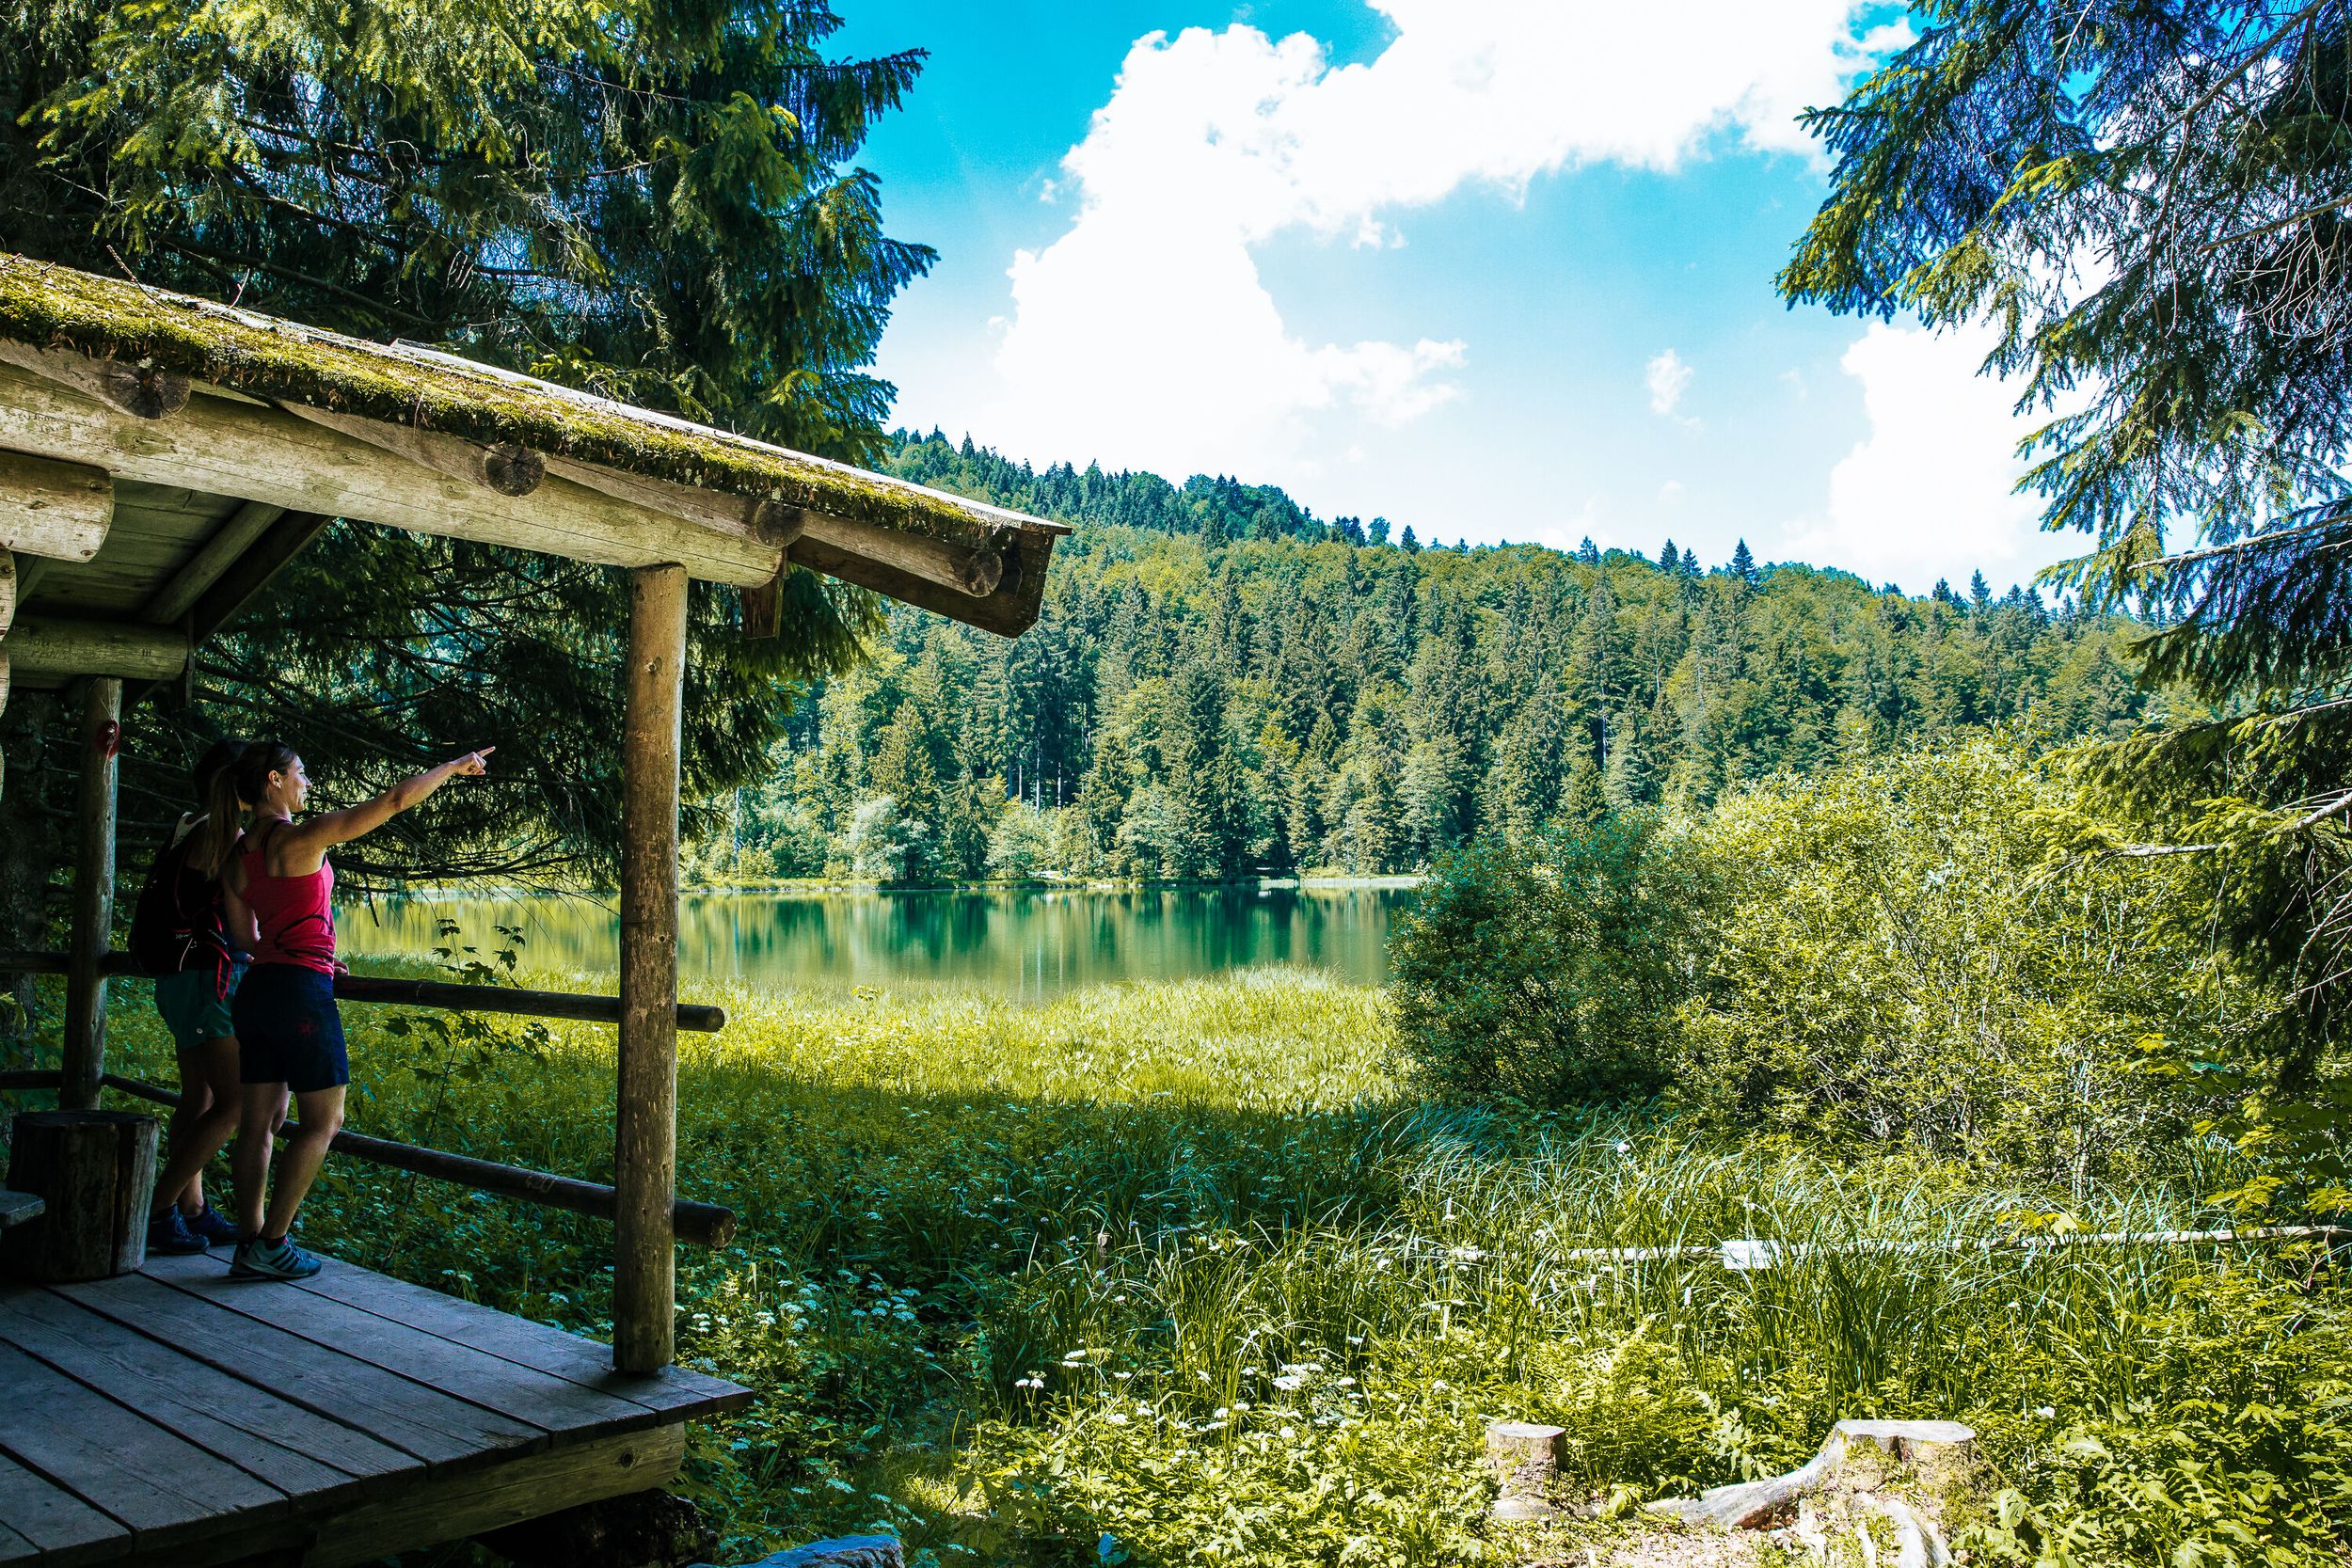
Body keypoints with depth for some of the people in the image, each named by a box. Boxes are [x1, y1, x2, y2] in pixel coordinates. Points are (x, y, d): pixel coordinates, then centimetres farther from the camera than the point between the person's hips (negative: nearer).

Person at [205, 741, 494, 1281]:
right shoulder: (300, 839, -13)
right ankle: (271, 1243, 2)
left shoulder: (235, 857, 10)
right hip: (301, 991, -8)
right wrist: (455, 766, -2)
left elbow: (245, 936, 18)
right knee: (324, 1121, 2)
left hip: (256, 988, 8)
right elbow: (394, 800, -13)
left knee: (261, 1119, 11)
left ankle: (249, 1244, 13)